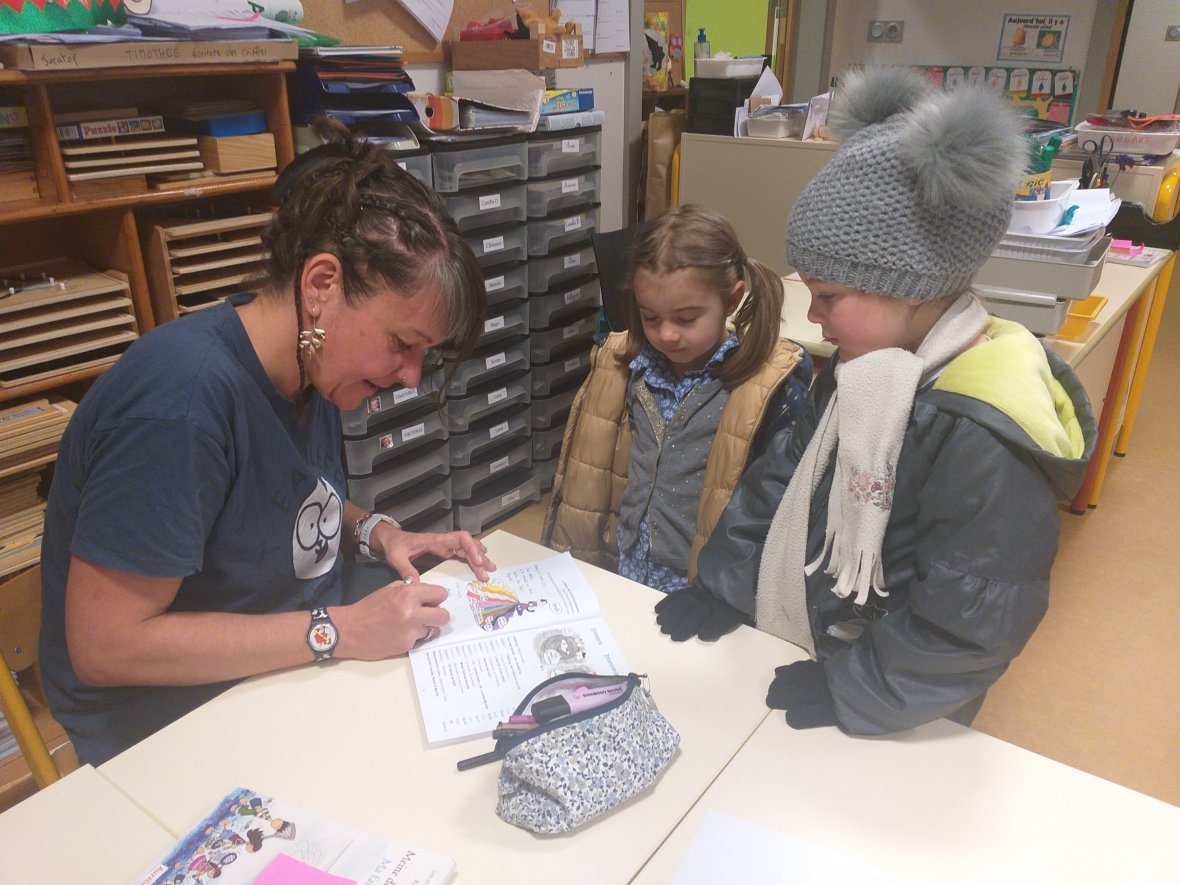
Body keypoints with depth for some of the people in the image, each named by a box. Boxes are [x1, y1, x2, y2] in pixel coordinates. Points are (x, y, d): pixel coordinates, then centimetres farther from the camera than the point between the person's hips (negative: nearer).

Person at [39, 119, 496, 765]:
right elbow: (105, 645, -27)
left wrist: (376, 532, -4)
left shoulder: (313, 369, -2)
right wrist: (341, 631, -26)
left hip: (290, 682, 8)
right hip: (168, 733, -7)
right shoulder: (185, 397, -29)